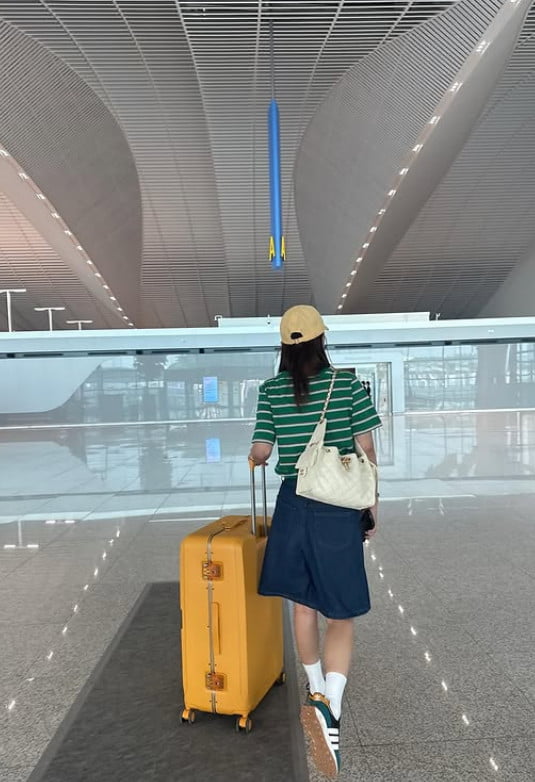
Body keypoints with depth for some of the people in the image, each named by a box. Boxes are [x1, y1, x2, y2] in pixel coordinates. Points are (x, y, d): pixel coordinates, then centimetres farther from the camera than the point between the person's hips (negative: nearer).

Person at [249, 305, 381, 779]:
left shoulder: (271, 390, -1)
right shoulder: (348, 383, -4)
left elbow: (260, 452, 0)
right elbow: (366, 449, -4)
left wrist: (255, 458, 24)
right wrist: (372, 503, 6)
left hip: (293, 504, 2)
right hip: (338, 506, -2)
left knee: (304, 604, 20)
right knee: (341, 616, 6)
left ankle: (317, 691, 36)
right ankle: (329, 708, -13)